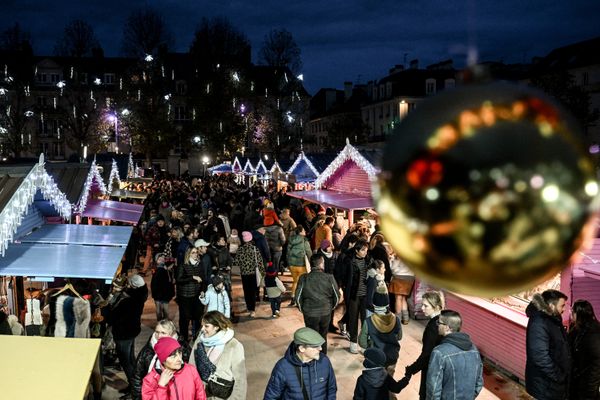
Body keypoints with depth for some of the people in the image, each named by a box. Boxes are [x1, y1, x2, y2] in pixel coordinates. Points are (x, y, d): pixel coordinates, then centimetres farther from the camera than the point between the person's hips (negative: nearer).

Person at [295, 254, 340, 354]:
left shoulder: (304, 278, -15)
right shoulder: (329, 278, -14)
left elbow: (298, 297, -10)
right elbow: (337, 296, -5)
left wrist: (302, 309, 8)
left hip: (309, 313, -1)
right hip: (326, 313, 1)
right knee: (323, 337, 23)